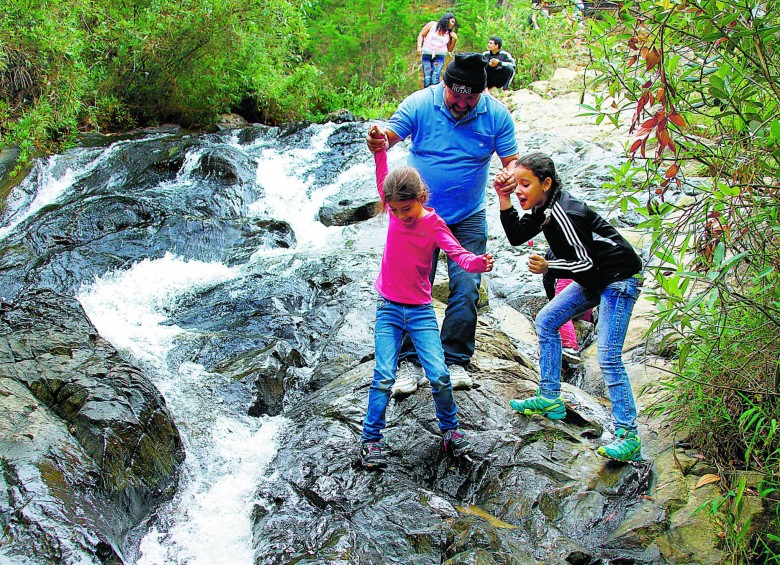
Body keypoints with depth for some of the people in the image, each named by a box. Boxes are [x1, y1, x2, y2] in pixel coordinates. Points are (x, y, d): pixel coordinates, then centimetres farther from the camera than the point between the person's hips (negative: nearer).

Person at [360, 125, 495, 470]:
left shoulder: (434, 225, -9)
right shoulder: (395, 212, -1)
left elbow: (458, 254, -21)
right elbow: (383, 182, 10)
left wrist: (478, 263, -41)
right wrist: (379, 150, -3)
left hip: (421, 311, -1)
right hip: (388, 311, 2)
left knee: (439, 376, -7)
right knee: (384, 377, -6)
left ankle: (449, 430, 16)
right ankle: (371, 439, 6)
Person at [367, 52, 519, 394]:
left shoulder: (496, 115, -8)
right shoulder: (419, 104, -12)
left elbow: (512, 161, -5)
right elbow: (388, 137, -17)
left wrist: (511, 177, -29)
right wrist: (378, 143, -43)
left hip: (468, 219, 1)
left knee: (466, 289, -3)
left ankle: (455, 360, 11)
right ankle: (410, 360, 11)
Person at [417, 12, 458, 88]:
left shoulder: (449, 33, 10)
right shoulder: (432, 25, 3)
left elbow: (450, 49, 15)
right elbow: (421, 35, 6)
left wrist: (455, 39, 0)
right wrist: (419, 46, -8)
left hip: (439, 57, 1)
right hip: (426, 55, -1)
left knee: (435, 80, -13)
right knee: (427, 79, -6)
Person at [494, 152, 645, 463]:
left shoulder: (563, 213, -26)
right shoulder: (544, 208, 2)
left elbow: (586, 262, -24)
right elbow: (516, 236, 3)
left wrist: (548, 268, -30)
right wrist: (504, 200, -7)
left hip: (618, 279, -10)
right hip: (594, 279, 10)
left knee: (608, 358, -15)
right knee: (546, 321, 13)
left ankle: (628, 437, -10)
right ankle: (550, 399, 21)